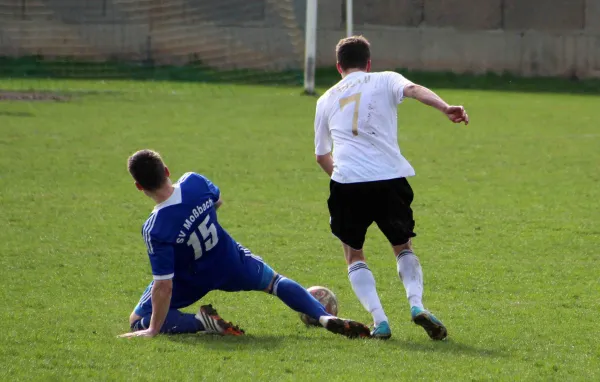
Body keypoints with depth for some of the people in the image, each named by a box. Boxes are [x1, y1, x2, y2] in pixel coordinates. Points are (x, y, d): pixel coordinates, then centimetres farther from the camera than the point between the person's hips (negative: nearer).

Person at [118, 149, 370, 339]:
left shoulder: (155, 230, -36)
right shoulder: (194, 183, -24)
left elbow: (164, 285, -31)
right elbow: (217, 201, 3)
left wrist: (154, 330, -21)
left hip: (191, 281, -4)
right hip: (230, 263, 4)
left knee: (138, 321, 9)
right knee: (274, 282, 29)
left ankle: (199, 322, -16)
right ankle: (325, 317, 5)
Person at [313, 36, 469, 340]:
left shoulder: (326, 99, 23)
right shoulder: (384, 81, 15)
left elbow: (321, 155, 31)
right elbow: (413, 89, -8)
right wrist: (446, 108, -24)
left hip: (346, 182, 1)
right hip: (390, 179, 0)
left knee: (354, 255, 17)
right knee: (403, 247, 20)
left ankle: (379, 320, -3)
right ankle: (416, 303, -6)